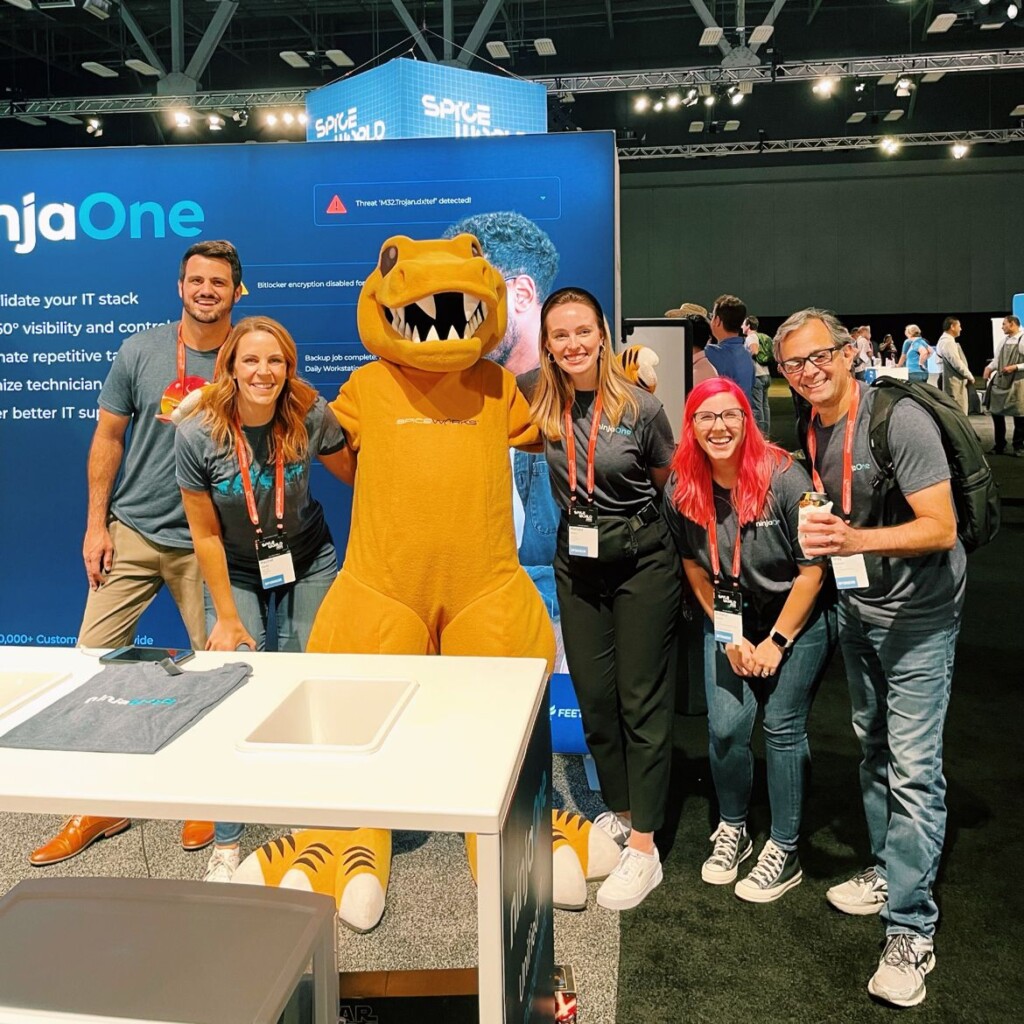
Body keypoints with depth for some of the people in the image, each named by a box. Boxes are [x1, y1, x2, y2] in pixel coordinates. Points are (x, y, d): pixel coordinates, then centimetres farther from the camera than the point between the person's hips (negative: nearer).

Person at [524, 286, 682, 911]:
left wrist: (630, 520, 7)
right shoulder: (541, 408, -3)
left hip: (642, 560, -4)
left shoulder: (640, 407, -13)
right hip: (577, 562, 4)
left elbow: (667, 479, 4)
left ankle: (644, 847, 8)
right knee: (594, 696, 12)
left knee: (642, 700, 1)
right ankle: (619, 811, 31)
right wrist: (586, 513, 6)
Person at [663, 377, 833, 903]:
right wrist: (729, 637, -3)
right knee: (725, 727, -2)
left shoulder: (783, 478, -22)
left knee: (782, 727, -2)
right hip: (729, 618, 3)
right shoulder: (681, 487, -11)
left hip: (799, 616, -3)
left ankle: (784, 851, 16)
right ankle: (732, 829, 24)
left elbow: (812, 569, -16)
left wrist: (776, 642, -13)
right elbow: (694, 566, 1)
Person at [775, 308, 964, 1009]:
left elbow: (941, 529, -28)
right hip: (857, 609, 8)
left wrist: (857, 540, -40)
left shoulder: (900, 420, -21)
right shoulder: (812, 430, 1)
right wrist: (818, 531, -1)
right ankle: (888, 873, 36)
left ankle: (911, 932, 3)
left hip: (918, 616, -7)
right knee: (873, 747, 18)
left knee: (913, 767, -8)